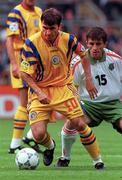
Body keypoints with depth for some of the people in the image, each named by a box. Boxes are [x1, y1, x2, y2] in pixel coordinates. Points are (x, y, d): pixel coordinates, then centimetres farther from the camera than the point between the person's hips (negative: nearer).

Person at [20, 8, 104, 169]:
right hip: (39, 91, -2)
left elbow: (84, 54, 14)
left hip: (63, 88, 2)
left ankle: (98, 160, 9)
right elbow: (25, 73, -11)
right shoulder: (32, 43, -16)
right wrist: (39, 92, -23)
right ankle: (50, 146, 23)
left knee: (80, 124, -10)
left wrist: (89, 80, 10)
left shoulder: (68, 39, -8)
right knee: (39, 134, -15)